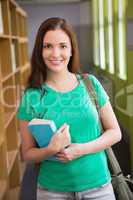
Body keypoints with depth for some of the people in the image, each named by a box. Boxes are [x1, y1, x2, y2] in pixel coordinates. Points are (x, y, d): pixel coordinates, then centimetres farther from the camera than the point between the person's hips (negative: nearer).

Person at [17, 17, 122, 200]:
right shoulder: (32, 96, -8)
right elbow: (27, 154, -2)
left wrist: (80, 149, -15)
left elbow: (115, 132, -1)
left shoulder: (90, 84, -4)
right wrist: (51, 149, -21)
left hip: (98, 184, 1)